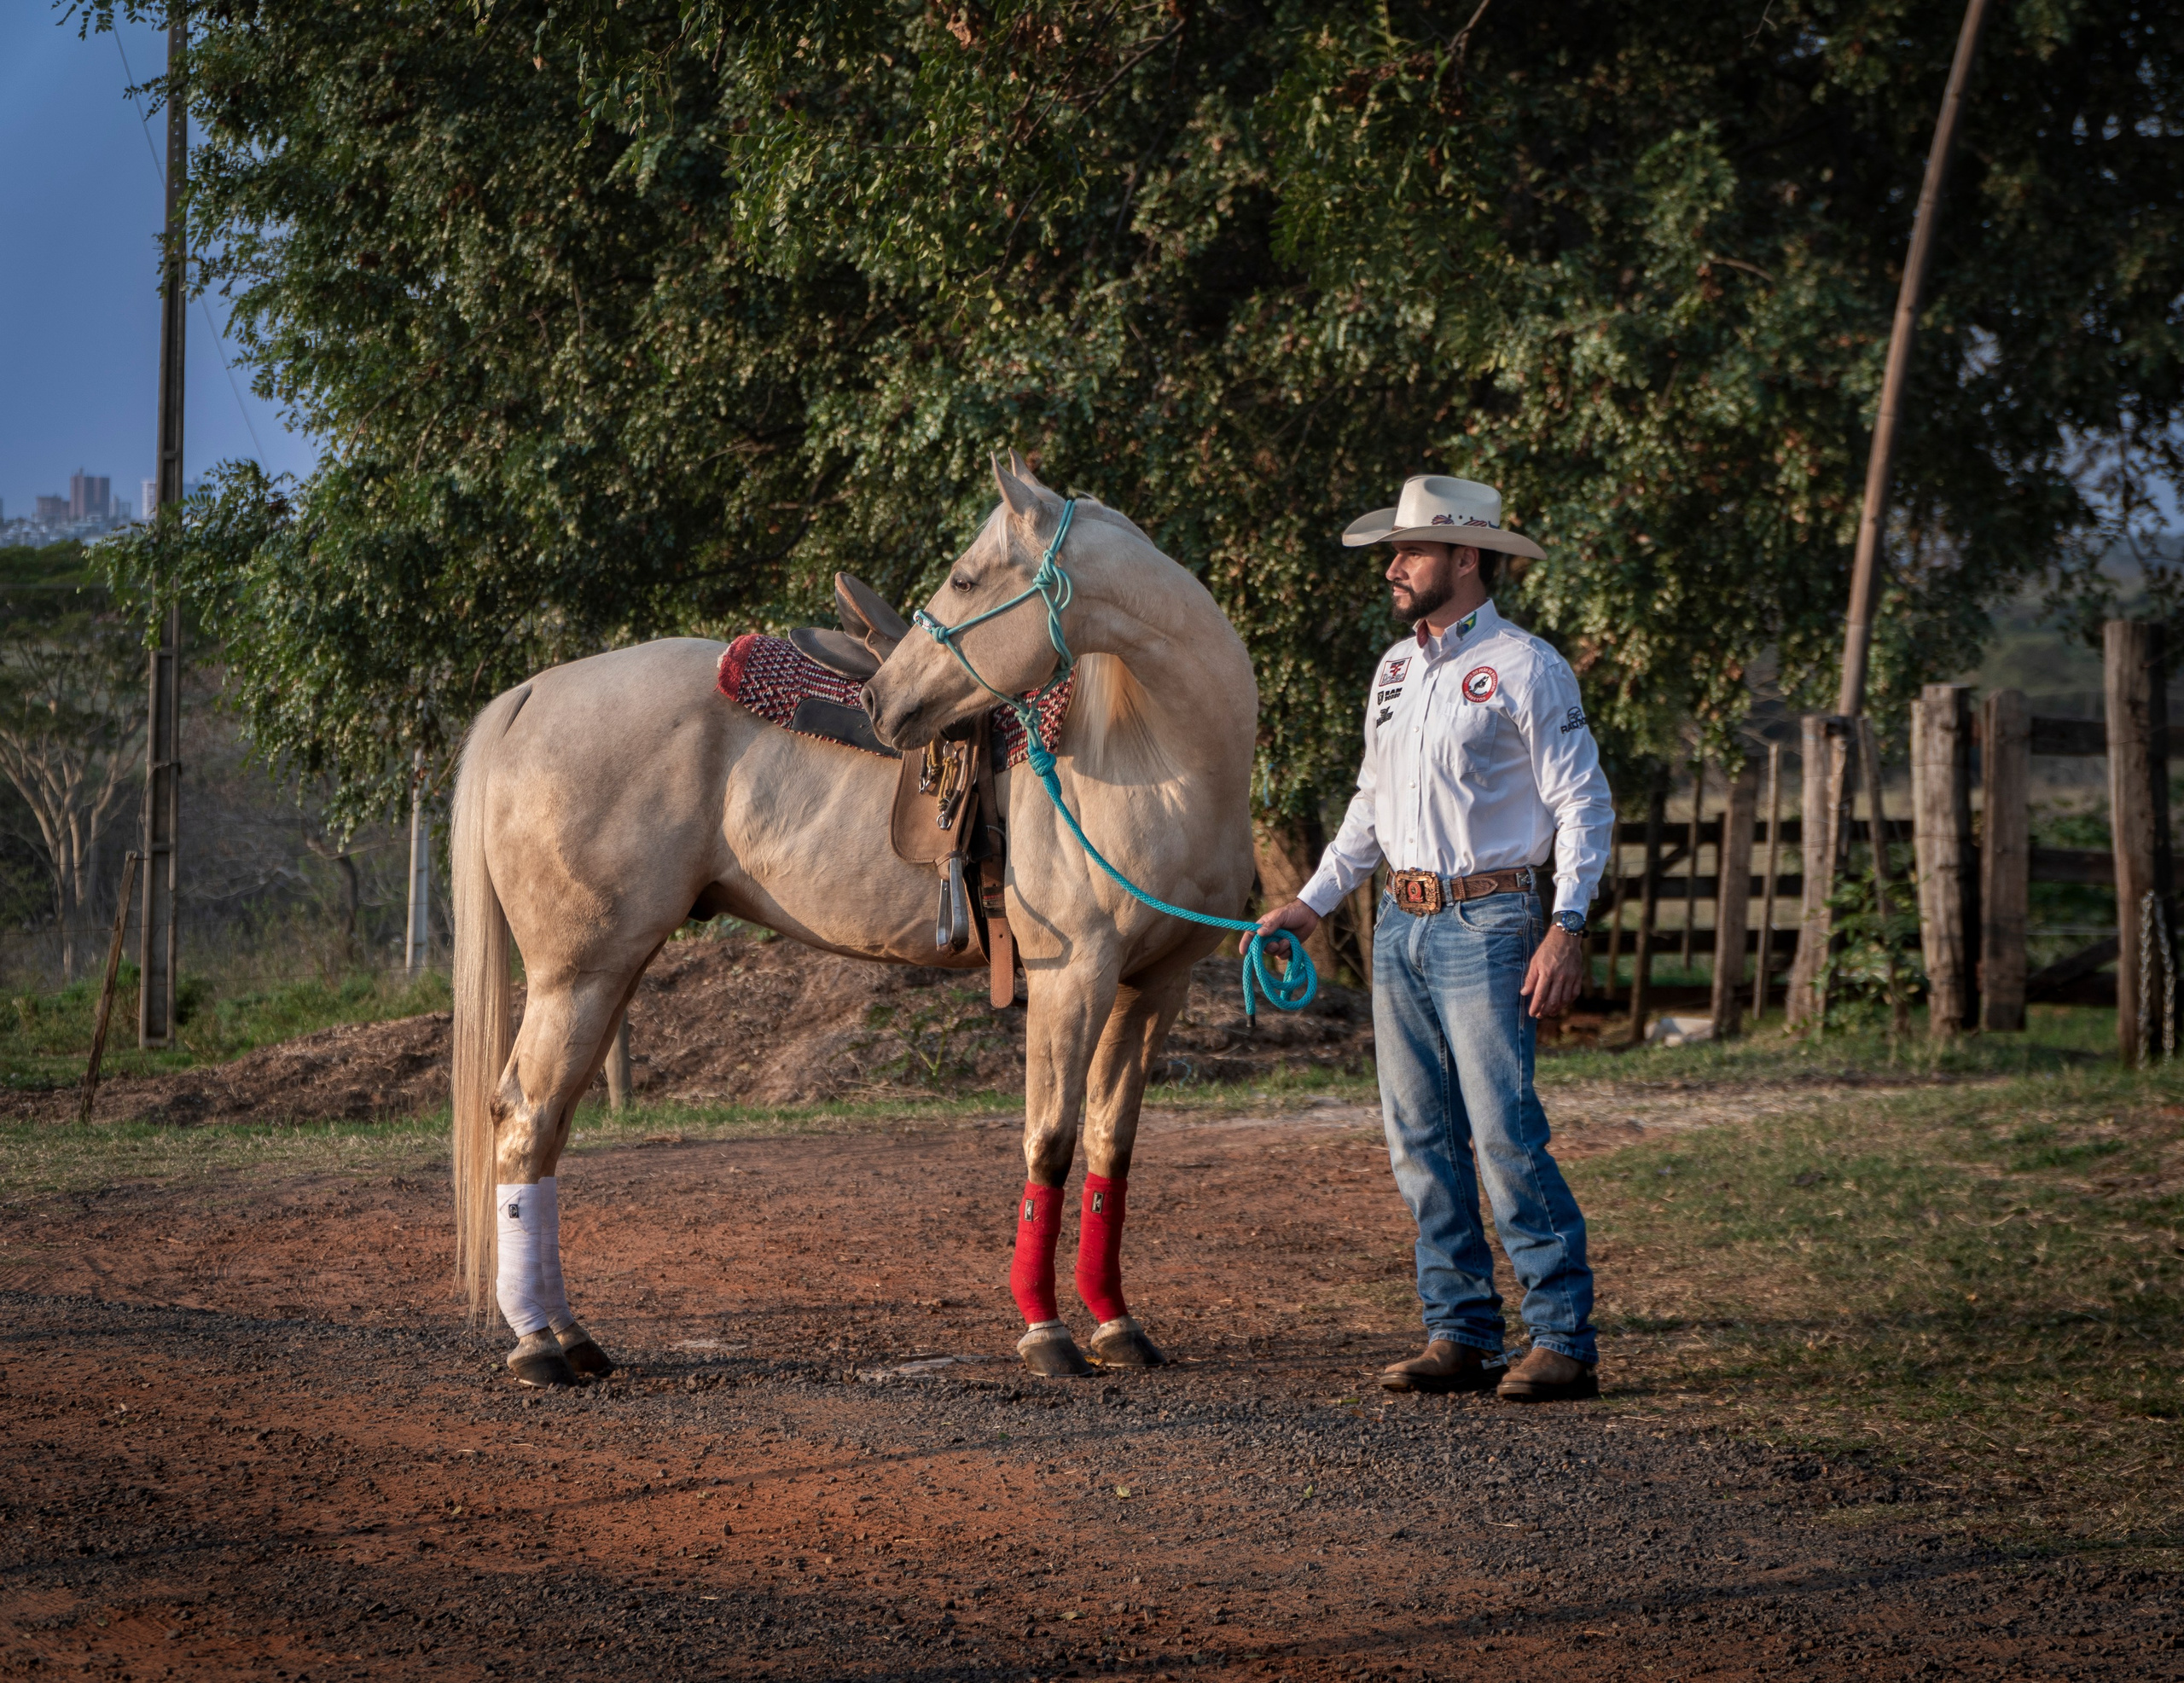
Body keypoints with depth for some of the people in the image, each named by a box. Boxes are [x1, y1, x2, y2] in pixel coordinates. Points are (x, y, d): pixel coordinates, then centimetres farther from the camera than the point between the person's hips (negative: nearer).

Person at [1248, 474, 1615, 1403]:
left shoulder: (1526, 669, -7)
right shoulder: (1395, 670, 15)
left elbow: (1584, 807, -9)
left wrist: (1568, 925, -19)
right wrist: (1311, 902, 18)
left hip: (1487, 922, -7)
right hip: (1400, 924, 7)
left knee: (1506, 1135, -12)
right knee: (1421, 1142, 6)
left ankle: (1565, 1339, -8)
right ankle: (1460, 1334, 12)